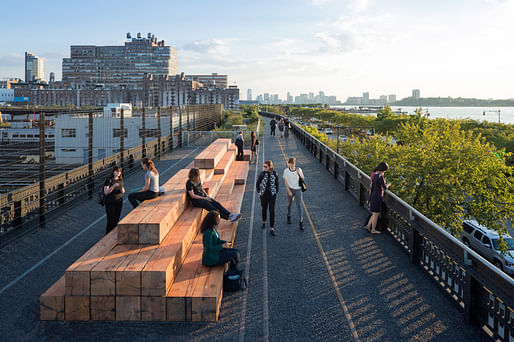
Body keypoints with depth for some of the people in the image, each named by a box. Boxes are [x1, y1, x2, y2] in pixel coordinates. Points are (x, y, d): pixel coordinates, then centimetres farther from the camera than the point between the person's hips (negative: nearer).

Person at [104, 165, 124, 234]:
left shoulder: (121, 180, 8)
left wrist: (123, 190, -6)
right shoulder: (109, 180, -9)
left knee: (116, 220, 8)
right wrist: (113, 186, -27)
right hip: (110, 203, -6)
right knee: (110, 221, -5)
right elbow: (106, 192, -15)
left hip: (119, 202, 6)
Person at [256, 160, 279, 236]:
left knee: (272, 211, -4)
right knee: (264, 209, 17)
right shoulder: (262, 174, -9)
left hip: (272, 195, -1)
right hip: (264, 195, 1)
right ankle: (264, 222, 45)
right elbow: (258, 183, 4)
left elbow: (277, 183, 7)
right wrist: (258, 192, 1)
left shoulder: (275, 174, -8)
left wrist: (276, 192, 4)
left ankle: (272, 228, 1)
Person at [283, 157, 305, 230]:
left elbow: (303, 179, -5)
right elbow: (285, 181, -6)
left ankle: (301, 222, -3)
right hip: (290, 189, 1)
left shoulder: (298, 170, -12)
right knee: (289, 203, 18)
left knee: (299, 205, -7)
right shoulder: (286, 170, -12)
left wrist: (299, 173, -25)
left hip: (298, 189, -1)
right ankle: (289, 216, 45)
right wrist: (288, 191, -11)